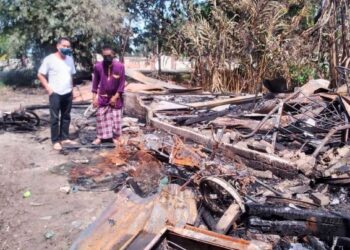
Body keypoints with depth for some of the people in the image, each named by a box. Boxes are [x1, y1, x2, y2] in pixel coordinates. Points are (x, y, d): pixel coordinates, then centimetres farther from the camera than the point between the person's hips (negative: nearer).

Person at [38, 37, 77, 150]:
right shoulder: (49, 59, -8)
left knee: (66, 117, 11)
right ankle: (55, 141, 5)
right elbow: (40, 75, -4)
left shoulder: (70, 59, 8)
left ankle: (64, 138, 21)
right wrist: (48, 88, -11)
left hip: (68, 93, 6)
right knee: (55, 118, -1)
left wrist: (72, 89, 11)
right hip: (55, 93, -5)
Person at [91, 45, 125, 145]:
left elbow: (122, 83, -9)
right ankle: (100, 137, 18)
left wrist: (115, 97, -12)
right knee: (100, 117, 6)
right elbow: (95, 82, -1)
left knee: (116, 117, 4)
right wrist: (94, 97, -4)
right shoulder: (98, 66, -10)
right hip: (102, 96, 2)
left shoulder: (120, 66, -14)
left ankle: (116, 137, 15)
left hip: (115, 96, -1)